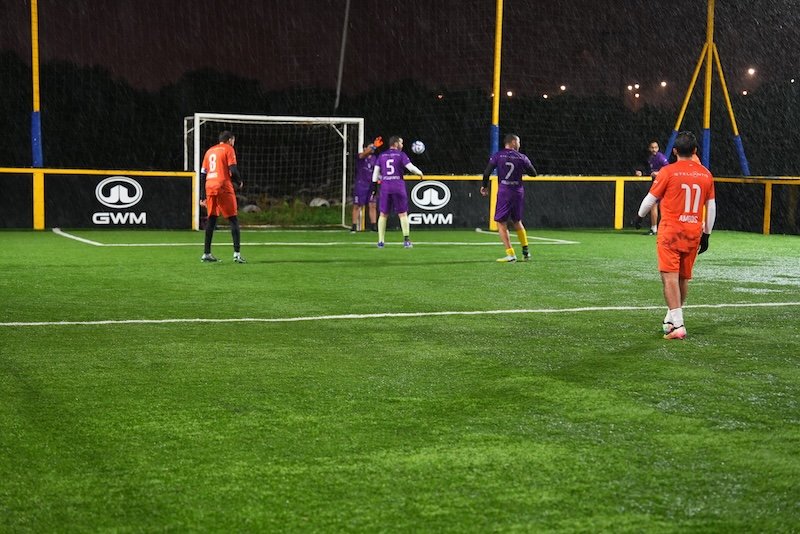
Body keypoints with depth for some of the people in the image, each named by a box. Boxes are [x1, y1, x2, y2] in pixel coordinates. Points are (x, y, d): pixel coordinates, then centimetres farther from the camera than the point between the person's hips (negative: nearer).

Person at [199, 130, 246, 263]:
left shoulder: (209, 151, 19)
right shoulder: (228, 149, 1)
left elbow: (202, 174, 17)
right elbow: (233, 170, -11)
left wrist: (203, 196, 18)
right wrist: (239, 182, 9)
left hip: (209, 187, 6)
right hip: (224, 187, -6)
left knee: (211, 219, 13)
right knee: (233, 219, -2)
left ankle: (206, 253, 12)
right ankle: (236, 253, -11)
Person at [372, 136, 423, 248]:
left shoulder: (381, 156, 10)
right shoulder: (401, 155, -1)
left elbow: (375, 174, 7)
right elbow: (411, 167, -9)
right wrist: (420, 173, 8)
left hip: (385, 187, 3)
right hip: (398, 187, -3)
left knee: (383, 215, 9)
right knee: (403, 214, 4)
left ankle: (381, 241, 5)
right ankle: (406, 240, -1)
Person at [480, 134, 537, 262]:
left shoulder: (498, 156, -2)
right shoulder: (522, 158, 2)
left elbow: (487, 172, -6)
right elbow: (533, 173, 8)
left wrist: (484, 186, 10)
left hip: (504, 192, -3)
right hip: (518, 192, 3)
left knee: (501, 223, 1)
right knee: (517, 222, 21)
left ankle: (510, 254, -9)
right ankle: (526, 251, 24)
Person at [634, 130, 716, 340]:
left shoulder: (668, 172, -7)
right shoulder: (705, 174, 6)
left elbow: (651, 199, 1)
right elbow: (711, 207, 11)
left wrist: (639, 216, 20)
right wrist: (706, 234, 21)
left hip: (670, 231, -5)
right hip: (693, 233, 5)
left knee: (670, 277, -7)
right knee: (684, 278, 15)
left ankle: (677, 325, -16)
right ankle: (672, 318, 30)